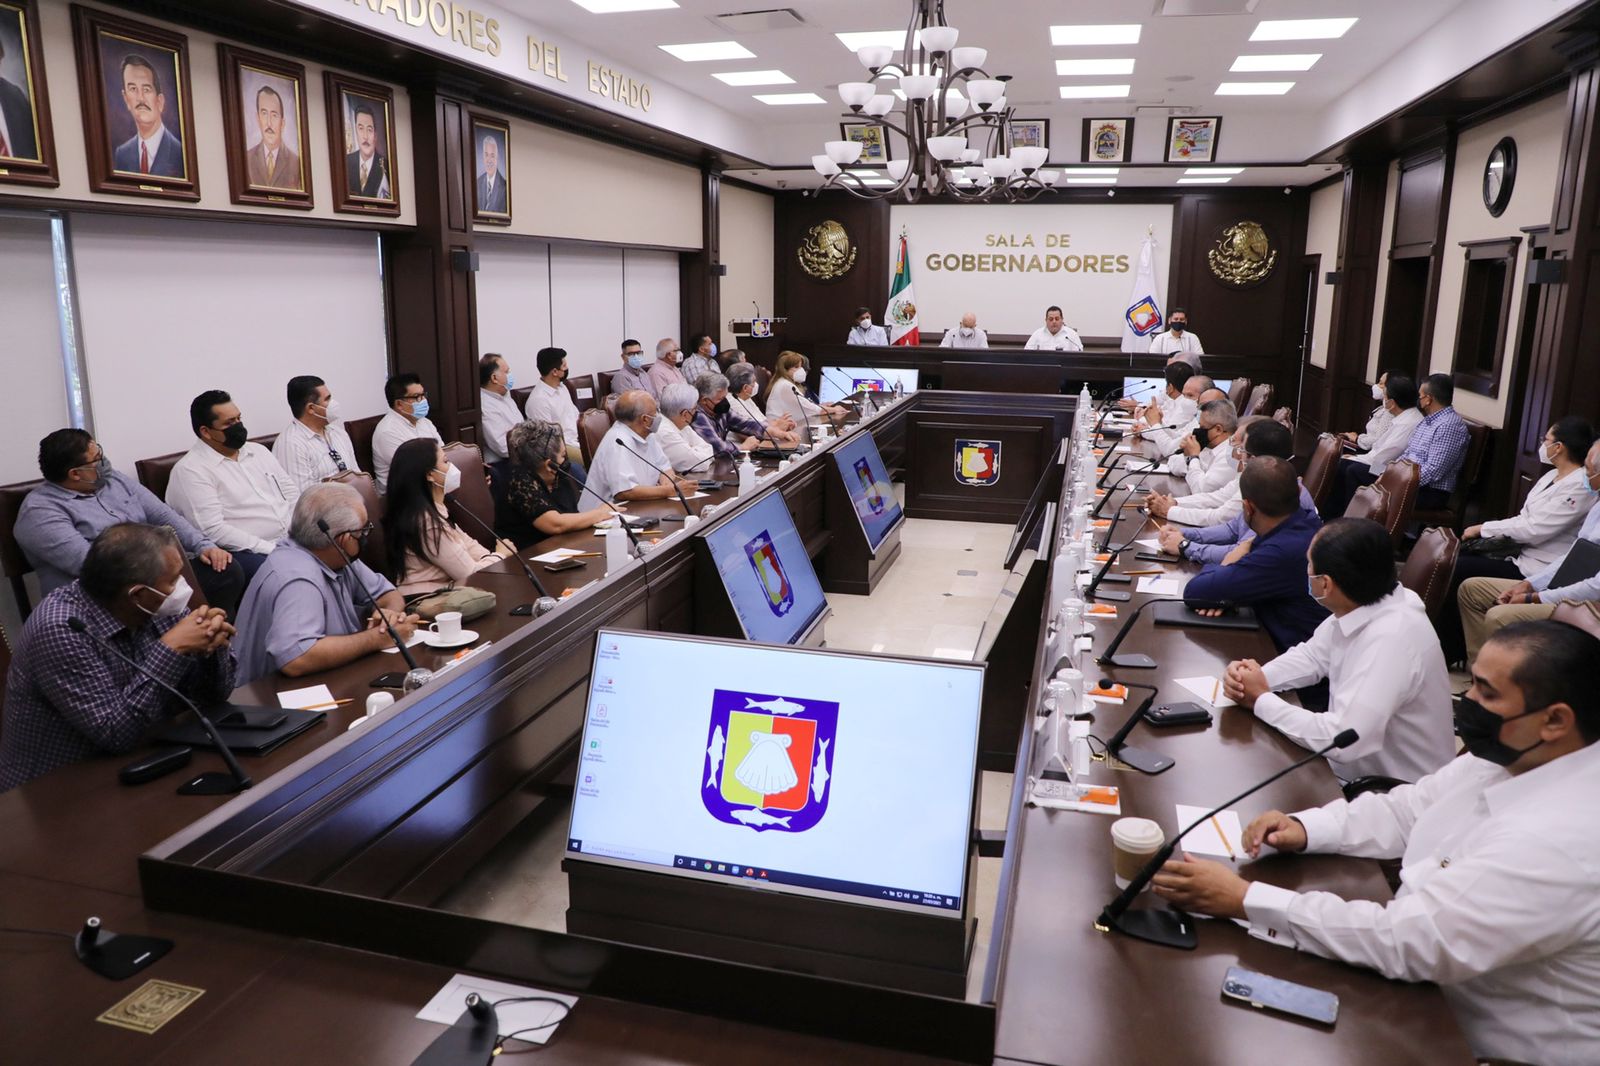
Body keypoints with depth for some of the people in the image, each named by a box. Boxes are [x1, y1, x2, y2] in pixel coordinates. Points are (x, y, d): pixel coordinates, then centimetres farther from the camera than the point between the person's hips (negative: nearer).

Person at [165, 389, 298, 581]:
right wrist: (274, 550, -17)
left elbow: (292, 493, 16)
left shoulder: (257, 451, 17)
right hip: (246, 552, -7)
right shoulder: (190, 470, -5)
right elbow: (213, 530, -14)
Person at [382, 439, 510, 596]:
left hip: (438, 592, 9)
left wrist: (493, 557, -6)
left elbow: (465, 544, 11)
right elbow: (469, 574, -18)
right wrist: (500, 555, -1)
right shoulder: (426, 521, -23)